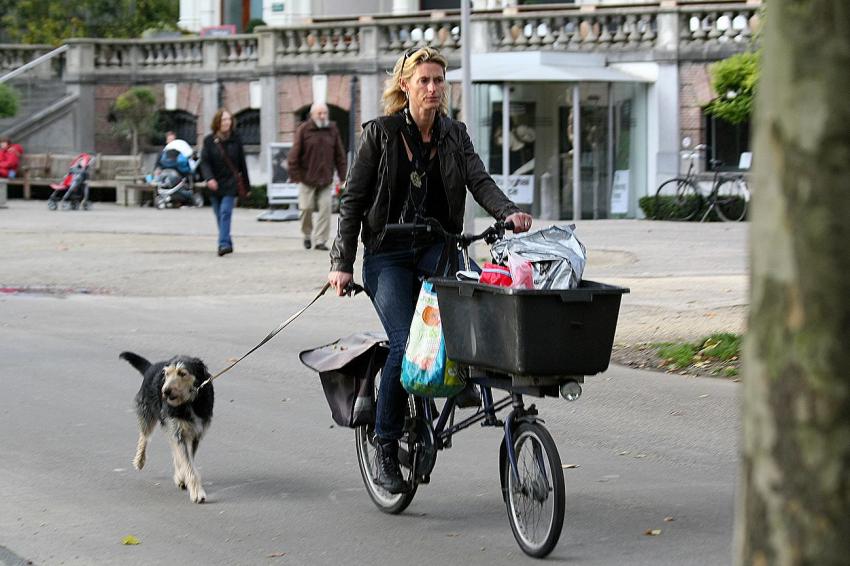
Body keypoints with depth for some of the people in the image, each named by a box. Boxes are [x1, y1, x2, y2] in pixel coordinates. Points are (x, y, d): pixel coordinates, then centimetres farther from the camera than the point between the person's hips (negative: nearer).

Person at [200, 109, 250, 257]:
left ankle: (224, 243, -22)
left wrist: (247, 186, 9)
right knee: (219, 215, 6)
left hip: (231, 184, -2)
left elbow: (242, 164, 7)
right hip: (215, 184, 2)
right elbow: (205, 162, -4)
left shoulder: (235, 140, 3)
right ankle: (227, 243, 20)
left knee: (225, 211, -17)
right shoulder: (209, 141, 2)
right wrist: (209, 178, -23)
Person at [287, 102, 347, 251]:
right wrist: (295, 176, -9)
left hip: (326, 179, 2)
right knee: (306, 208, -1)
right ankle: (307, 234, 22)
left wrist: (342, 176, 5)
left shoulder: (333, 130, 7)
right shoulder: (304, 130, -2)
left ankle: (320, 240, 0)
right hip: (307, 177, -2)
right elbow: (294, 154, -4)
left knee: (325, 208, -5)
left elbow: (339, 155, 10)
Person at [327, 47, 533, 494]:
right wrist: (342, 263, -8)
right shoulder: (380, 133, -1)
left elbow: (479, 181, -6)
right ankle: (386, 449, -4)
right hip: (387, 254, -3)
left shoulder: (454, 135, 9)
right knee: (404, 343, -19)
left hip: (436, 249, 3)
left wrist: (508, 212, -27)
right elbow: (353, 200, -1)